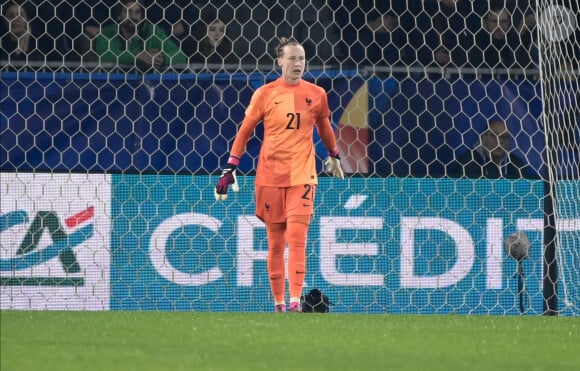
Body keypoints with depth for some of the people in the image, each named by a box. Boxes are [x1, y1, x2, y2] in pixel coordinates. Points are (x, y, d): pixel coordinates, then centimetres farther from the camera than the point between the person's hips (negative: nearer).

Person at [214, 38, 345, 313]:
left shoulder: (316, 94, 4)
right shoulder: (265, 94, 0)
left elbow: (324, 127, 22)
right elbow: (245, 131, 4)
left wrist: (334, 156, 32)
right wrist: (230, 169, 1)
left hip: (302, 176, 0)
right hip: (270, 176, 0)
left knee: (296, 238, -14)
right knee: (275, 243, 7)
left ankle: (295, 301, -19)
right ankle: (278, 303, 16)